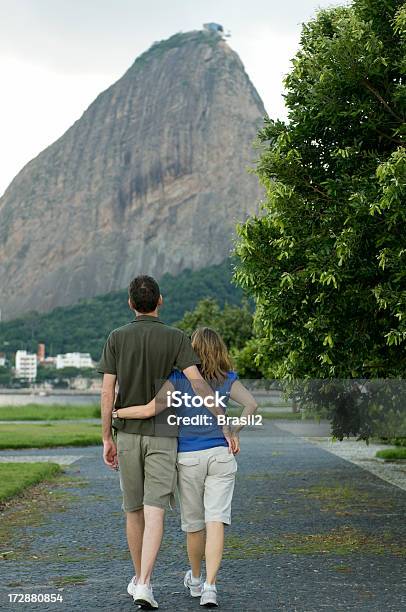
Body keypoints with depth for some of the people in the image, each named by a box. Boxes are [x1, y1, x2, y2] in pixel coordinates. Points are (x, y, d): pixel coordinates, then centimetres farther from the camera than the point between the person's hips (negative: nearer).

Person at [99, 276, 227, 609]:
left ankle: (139, 578, 27)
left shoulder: (117, 338, 0)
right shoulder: (176, 338, -5)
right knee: (154, 513, -5)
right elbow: (198, 384, -17)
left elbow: (107, 393, -4)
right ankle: (144, 585, -18)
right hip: (162, 436, -2)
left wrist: (107, 439, 3)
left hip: (128, 434, 2)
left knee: (134, 509, 16)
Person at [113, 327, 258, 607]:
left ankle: (195, 581, 34)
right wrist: (235, 434, 2)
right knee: (216, 520, -5)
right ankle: (210, 586, -16)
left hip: (188, 458, 0)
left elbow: (151, 410, -15)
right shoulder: (228, 379, 3)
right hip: (220, 455, 1)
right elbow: (251, 404, -9)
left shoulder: (179, 378, -5)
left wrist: (114, 411, -4)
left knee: (194, 523, 14)